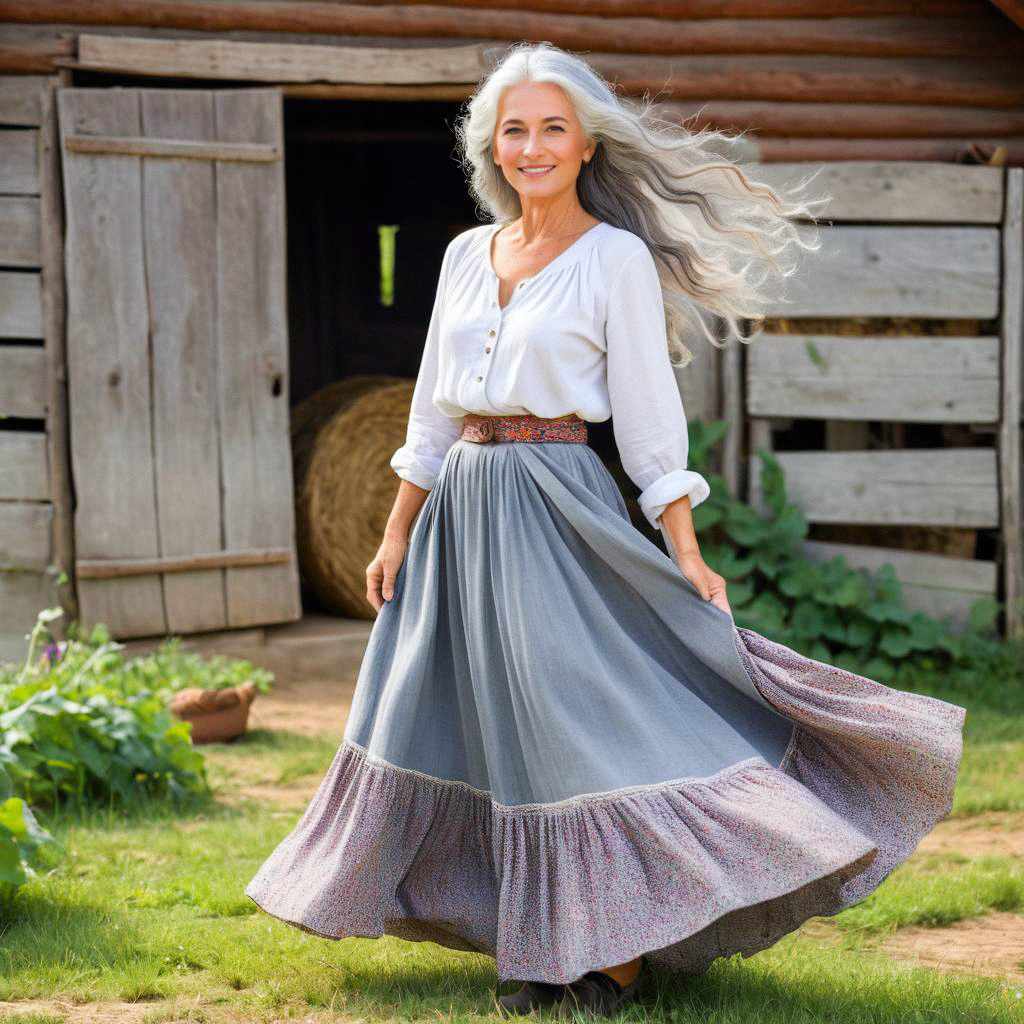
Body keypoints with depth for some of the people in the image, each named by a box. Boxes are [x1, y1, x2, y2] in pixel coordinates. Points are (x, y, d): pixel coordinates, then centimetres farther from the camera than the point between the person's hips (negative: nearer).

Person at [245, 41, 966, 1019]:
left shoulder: (616, 258, -5)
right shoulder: (467, 253, 12)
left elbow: (649, 417, -7)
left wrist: (687, 557, -11)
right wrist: (397, 536, 14)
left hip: (556, 510, -6)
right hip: (461, 507, 6)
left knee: (579, 720, -9)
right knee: (492, 728, 7)